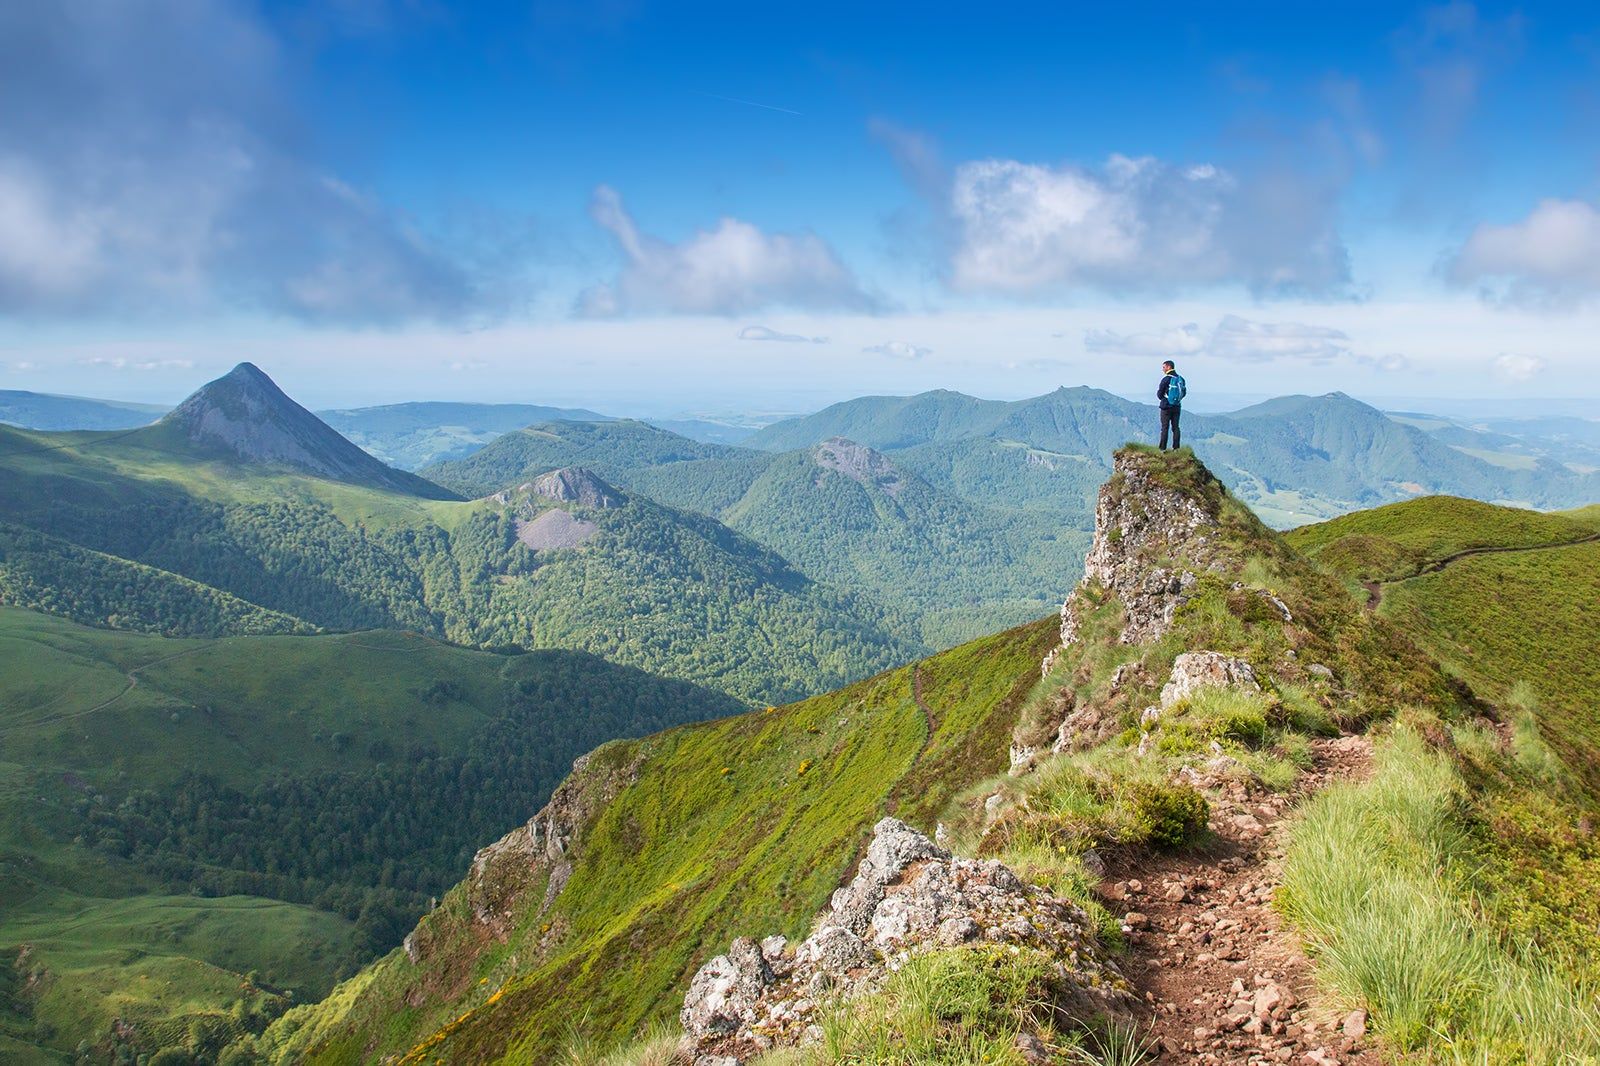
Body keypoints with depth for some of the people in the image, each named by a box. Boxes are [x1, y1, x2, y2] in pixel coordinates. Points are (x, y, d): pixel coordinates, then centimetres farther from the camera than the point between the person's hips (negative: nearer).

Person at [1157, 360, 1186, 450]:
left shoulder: (1166, 379, -13)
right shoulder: (1181, 379, 5)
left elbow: (1159, 394, -9)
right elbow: (1184, 393, 12)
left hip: (1166, 406, -5)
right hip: (1177, 407, 5)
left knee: (1165, 427, -1)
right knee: (1176, 427, 10)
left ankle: (1163, 448, -3)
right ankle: (1176, 447, 7)